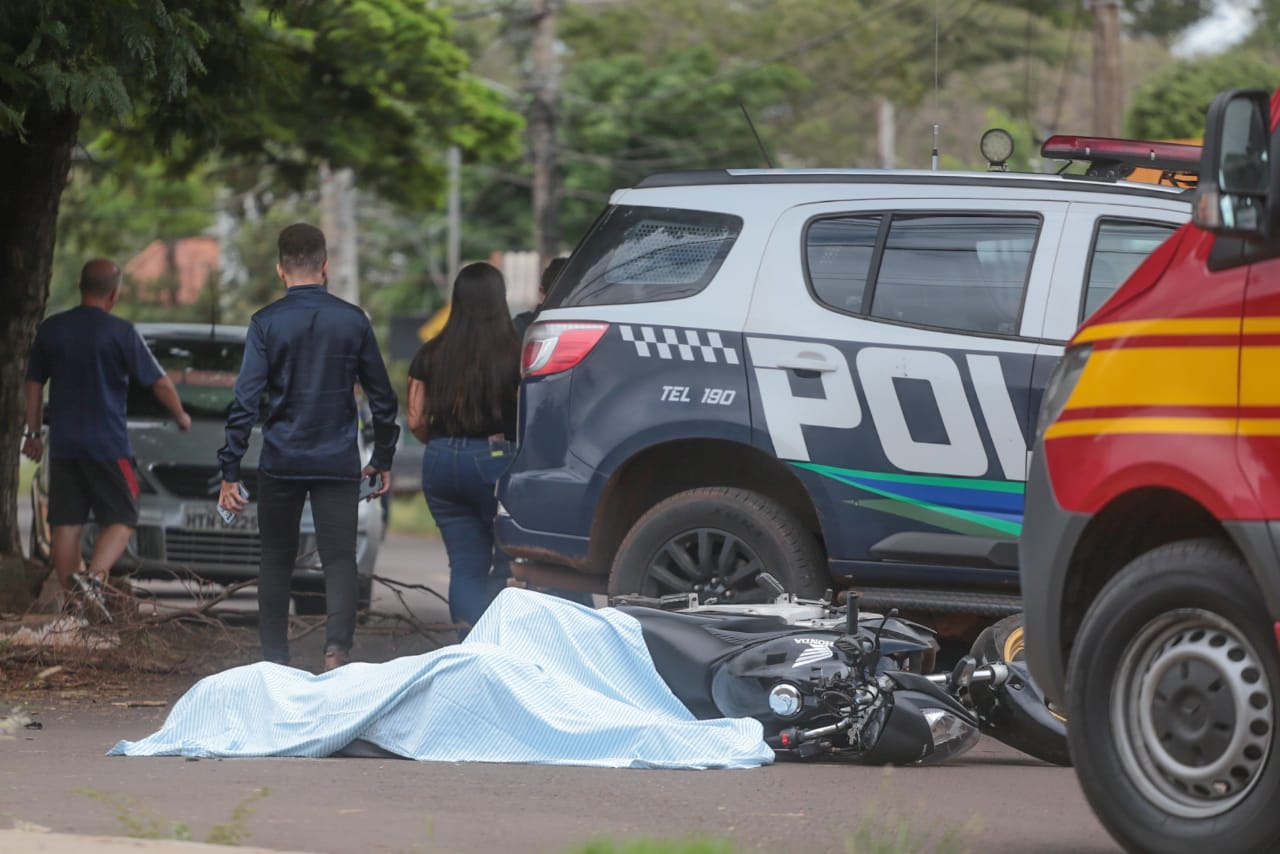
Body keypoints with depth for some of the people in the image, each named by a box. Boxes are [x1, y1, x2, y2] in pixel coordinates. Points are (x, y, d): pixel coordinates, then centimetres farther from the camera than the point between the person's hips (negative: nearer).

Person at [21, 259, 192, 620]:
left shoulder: (51, 329, 5)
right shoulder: (120, 333, -8)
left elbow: (34, 384, 12)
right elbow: (159, 382, -3)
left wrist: (33, 432, 22)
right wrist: (180, 415, 14)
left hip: (63, 444, 5)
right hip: (108, 445, -4)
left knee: (66, 523, 8)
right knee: (120, 519, 2)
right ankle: (94, 577, -20)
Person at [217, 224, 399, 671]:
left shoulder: (267, 323, -4)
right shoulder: (352, 320, 2)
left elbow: (246, 399, -8)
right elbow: (382, 396, 8)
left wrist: (230, 470, -5)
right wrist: (382, 459, 20)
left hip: (281, 462, 0)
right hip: (339, 464, 0)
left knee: (276, 561, 11)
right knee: (339, 559, -2)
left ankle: (275, 662, 14)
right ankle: (337, 648, -23)